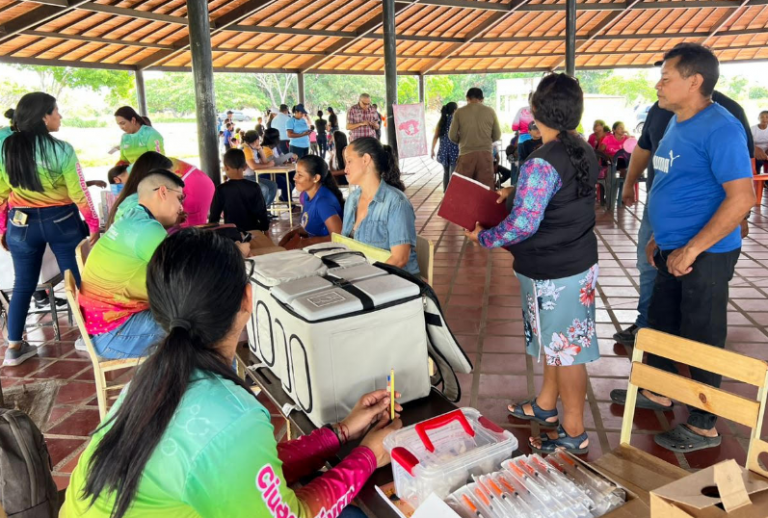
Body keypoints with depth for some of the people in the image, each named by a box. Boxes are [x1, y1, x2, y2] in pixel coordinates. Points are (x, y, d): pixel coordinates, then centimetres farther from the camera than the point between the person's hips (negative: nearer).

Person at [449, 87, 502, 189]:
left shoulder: (459, 112, 0)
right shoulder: (490, 111, 4)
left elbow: (452, 136, 2)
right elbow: (497, 135, 8)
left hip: (466, 154, -1)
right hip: (486, 153, 1)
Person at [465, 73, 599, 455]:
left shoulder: (541, 163, -25)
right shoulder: (584, 151, 3)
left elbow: (523, 225, -26)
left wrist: (483, 237, -12)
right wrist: (517, 194, 14)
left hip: (554, 273, -9)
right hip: (579, 262, 9)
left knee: (565, 349, 4)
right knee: (556, 341, 22)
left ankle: (574, 432, 21)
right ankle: (546, 405, 41)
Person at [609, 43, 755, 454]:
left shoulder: (720, 129, -19)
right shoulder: (677, 122, 9)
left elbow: (742, 197, -25)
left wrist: (691, 250, -24)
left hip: (704, 256, -9)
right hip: (673, 251, 9)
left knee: (702, 340, 4)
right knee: (661, 324, 20)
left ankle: (703, 427, 20)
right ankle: (658, 393, 40)